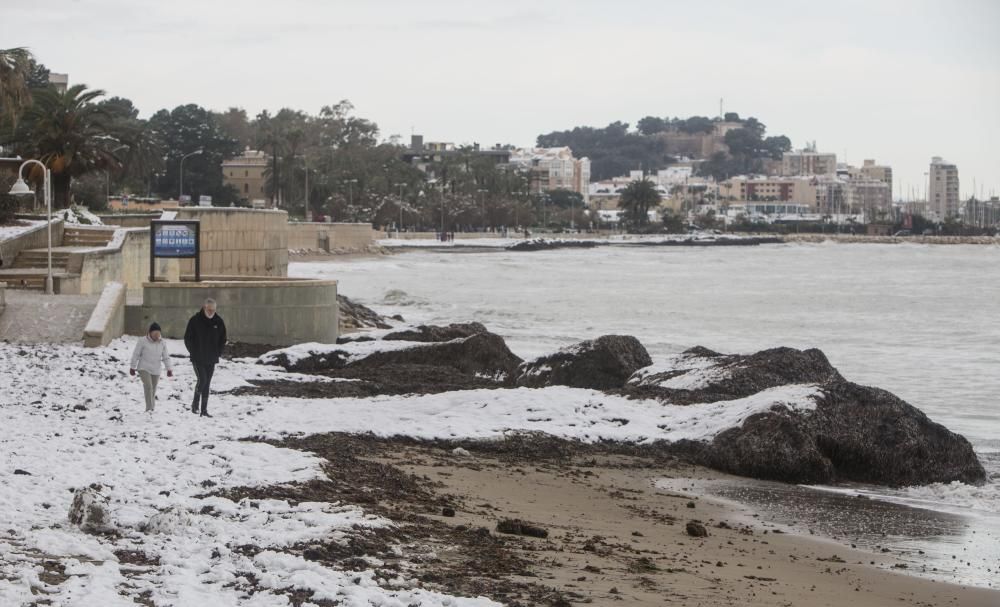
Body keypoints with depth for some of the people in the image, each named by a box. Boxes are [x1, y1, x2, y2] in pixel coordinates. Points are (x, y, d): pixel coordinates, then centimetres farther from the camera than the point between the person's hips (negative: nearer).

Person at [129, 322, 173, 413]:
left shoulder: (162, 343, 3)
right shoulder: (142, 341, -8)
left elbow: (166, 357, 11)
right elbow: (136, 355, -1)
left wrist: (169, 369, 10)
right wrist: (132, 367, 3)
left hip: (155, 371, 4)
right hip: (144, 368, -4)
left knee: (153, 390, 7)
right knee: (148, 386, -22)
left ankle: (151, 407, 22)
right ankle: (149, 408, -25)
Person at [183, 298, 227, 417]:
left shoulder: (218, 321, 3)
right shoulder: (195, 320, -8)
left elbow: (223, 339, 14)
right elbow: (187, 338, -2)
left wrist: (218, 353, 5)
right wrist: (194, 352, -5)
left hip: (211, 359, 4)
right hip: (198, 359, -4)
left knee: (207, 384, 6)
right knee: (202, 380, -16)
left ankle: (204, 410, 10)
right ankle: (195, 403, 4)